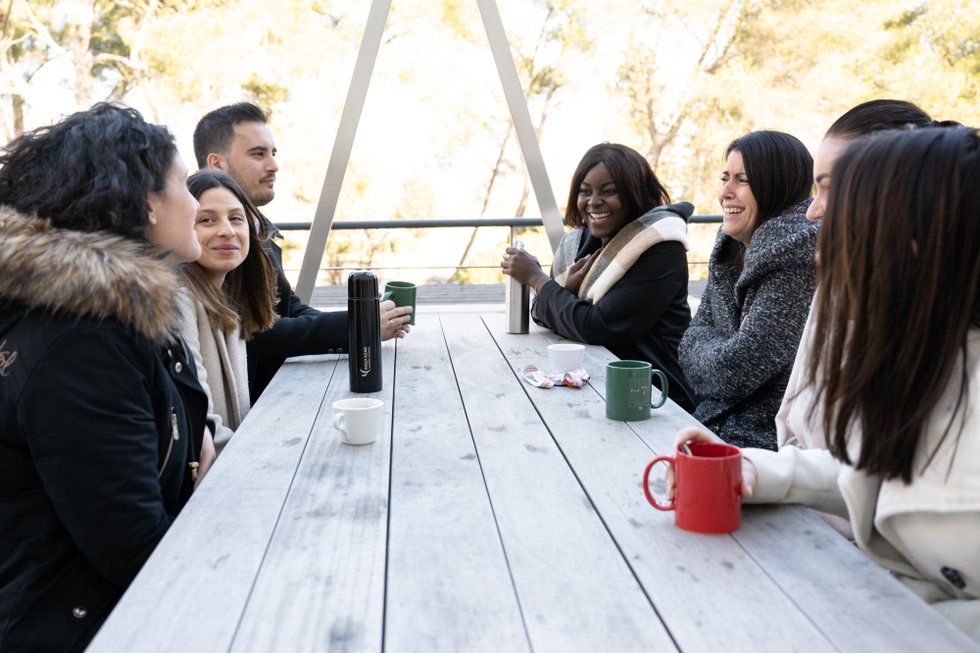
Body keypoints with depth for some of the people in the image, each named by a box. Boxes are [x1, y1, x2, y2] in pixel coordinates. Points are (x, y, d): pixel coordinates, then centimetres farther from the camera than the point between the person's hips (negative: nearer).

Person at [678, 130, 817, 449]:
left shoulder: (799, 251, -18)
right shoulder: (732, 249, 8)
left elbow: (735, 371, -21)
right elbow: (691, 344, 9)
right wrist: (721, 351, -10)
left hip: (767, 443, -7)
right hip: (717, 427, 7)